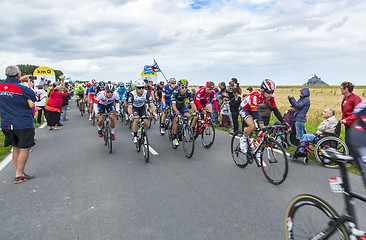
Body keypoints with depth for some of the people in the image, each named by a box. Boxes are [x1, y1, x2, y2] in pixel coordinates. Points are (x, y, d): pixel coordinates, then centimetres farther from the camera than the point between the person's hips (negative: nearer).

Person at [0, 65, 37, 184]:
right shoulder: (22, 89, -17)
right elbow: (34, 97, 0)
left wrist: (20, 80, 24)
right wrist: (29, 86, 14)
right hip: (23, 124, -6)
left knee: (16, 148, 16)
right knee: (24, 149, 2)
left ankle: (19, 172, 24)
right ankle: (19, 175, 3)